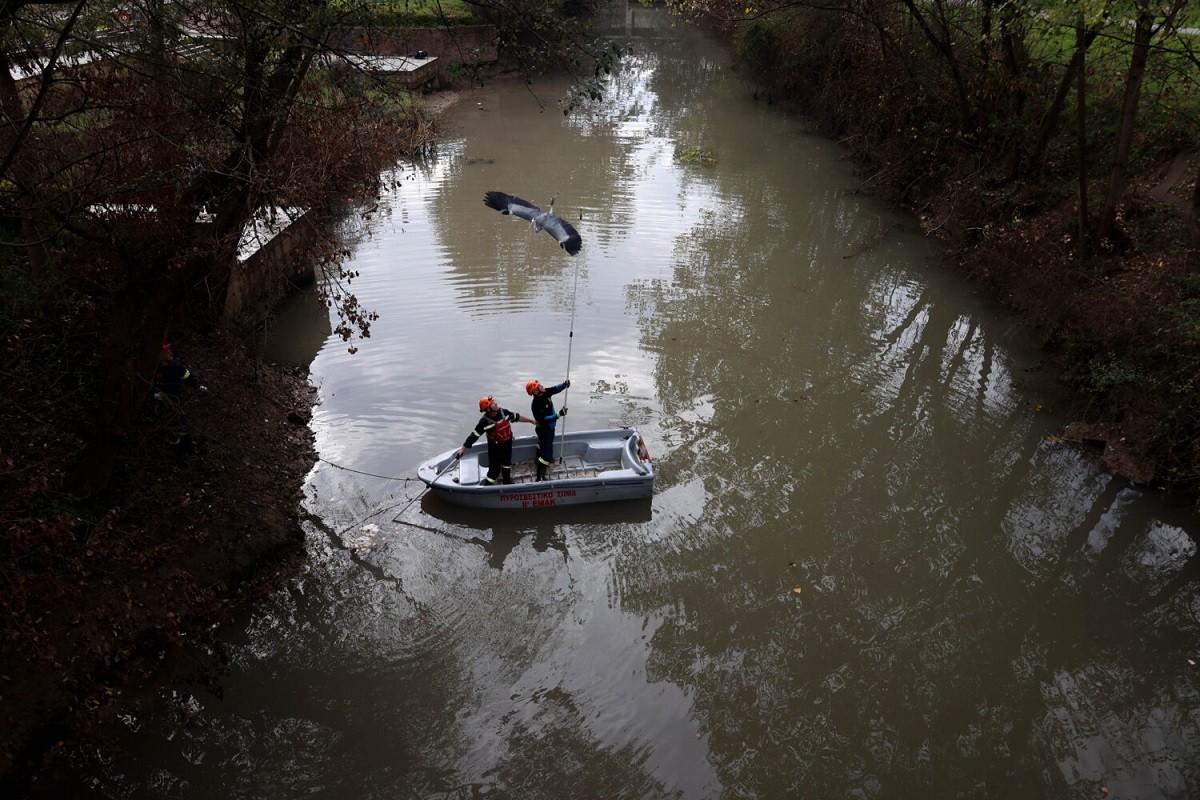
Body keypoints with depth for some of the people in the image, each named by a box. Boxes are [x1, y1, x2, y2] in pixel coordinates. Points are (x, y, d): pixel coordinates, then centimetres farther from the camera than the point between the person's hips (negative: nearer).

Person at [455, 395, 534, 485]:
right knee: (495, 469, -6)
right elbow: (474, 435, -28)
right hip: (495, 447, -6)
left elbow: (517, 417, 3)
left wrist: (531, 420, 11)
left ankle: (507, 481, 47)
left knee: (507, 463, 25)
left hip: (507, 443, 6)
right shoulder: (485, 421, -29)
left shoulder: (504, 412, -13)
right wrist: (463, 448, -29)